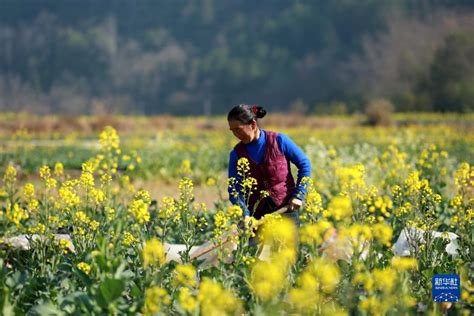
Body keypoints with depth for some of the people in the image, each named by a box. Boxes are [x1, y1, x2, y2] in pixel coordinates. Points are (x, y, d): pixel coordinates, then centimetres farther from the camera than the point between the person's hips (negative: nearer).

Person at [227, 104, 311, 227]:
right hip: (257, 215, 2)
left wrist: (298, 195, -5)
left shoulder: (279, 140, -6)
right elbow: (235, 190, -3)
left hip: (286, 209, -2)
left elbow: (304, 164, 3)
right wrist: (245, 216, -19)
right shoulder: (237, 154, -1)